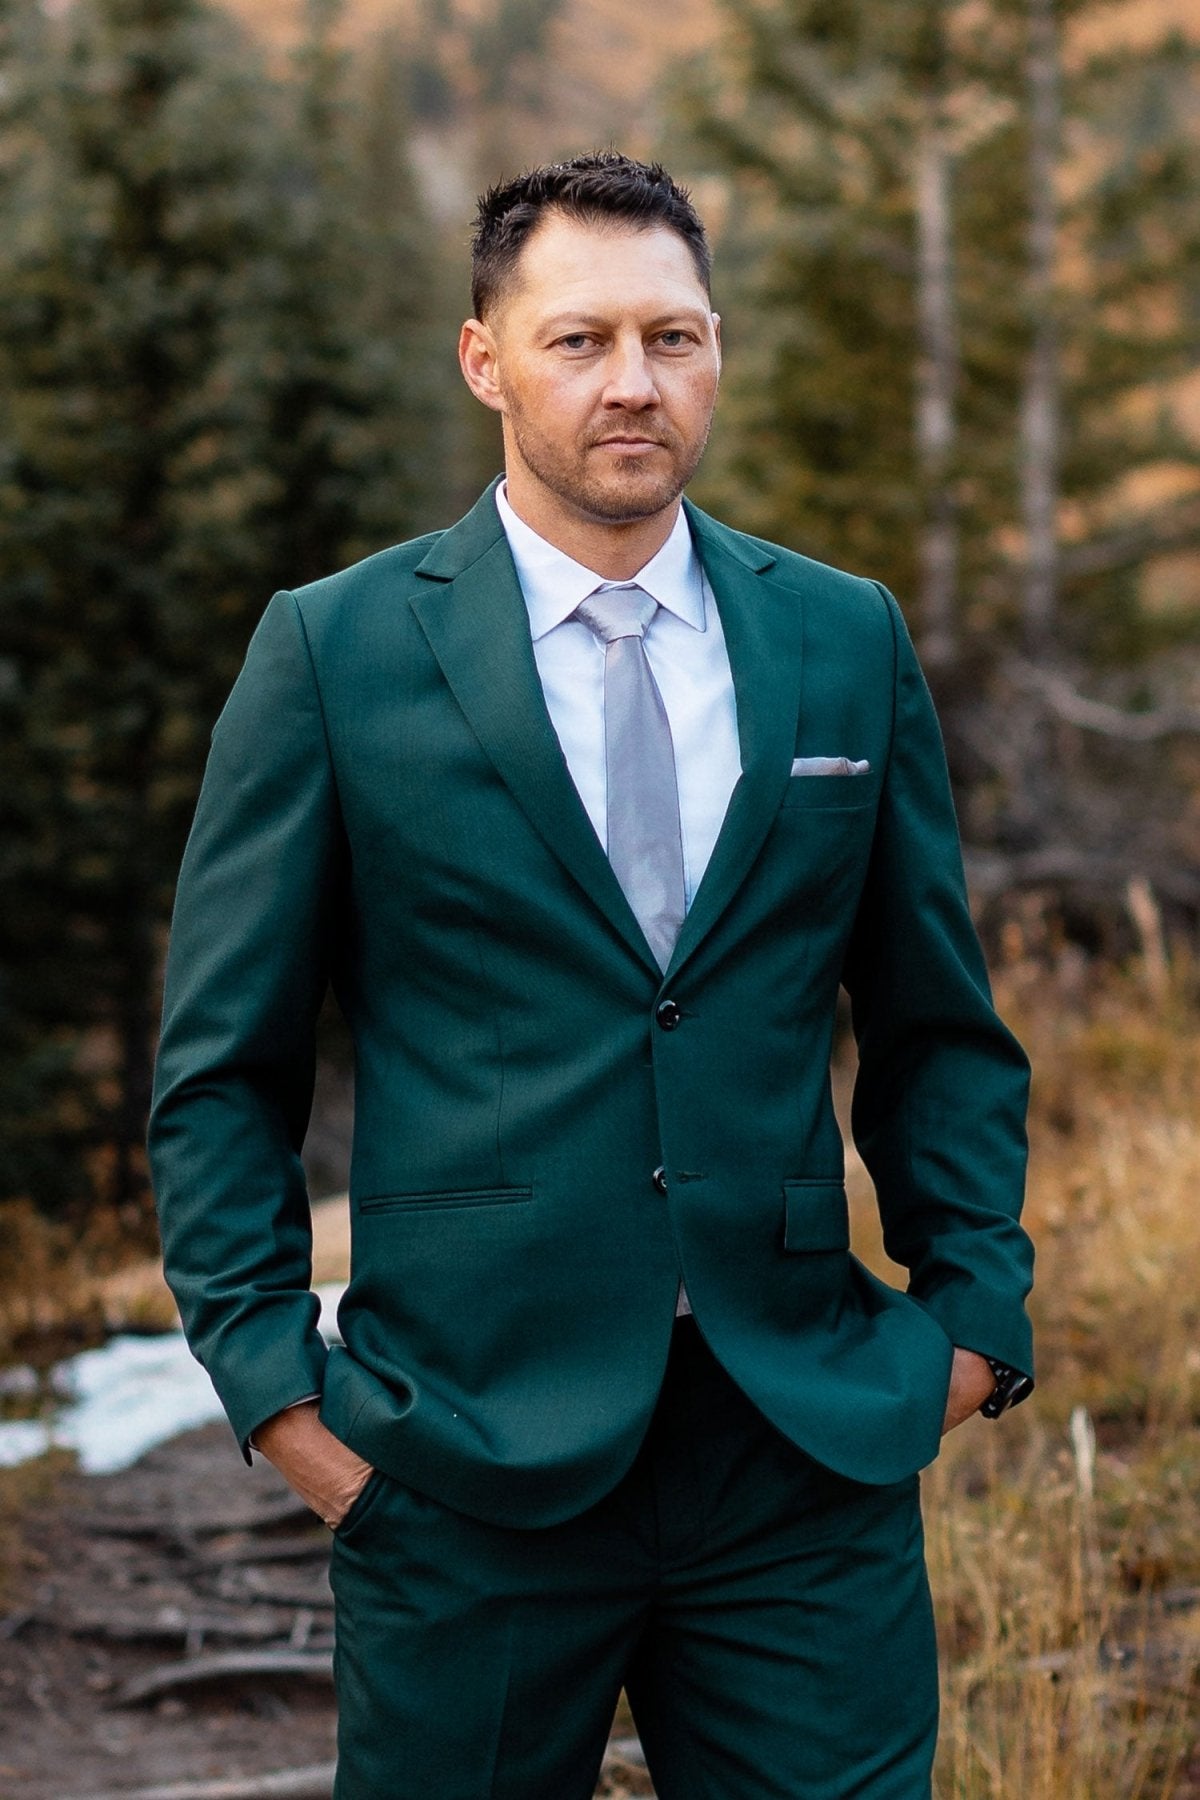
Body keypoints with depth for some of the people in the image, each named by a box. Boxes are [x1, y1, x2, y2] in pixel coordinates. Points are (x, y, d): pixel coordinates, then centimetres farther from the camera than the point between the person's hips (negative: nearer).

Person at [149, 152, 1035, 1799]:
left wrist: (978, 1306, 4)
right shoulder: (335, 651, 0)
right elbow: (224, 1067, 2)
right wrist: (275, 1383, -5)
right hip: (469, 1458, -2)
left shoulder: (848, 643, 9)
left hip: (811, 1443, 2)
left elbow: (938, 1027, 15)